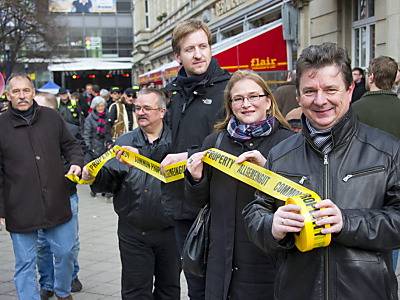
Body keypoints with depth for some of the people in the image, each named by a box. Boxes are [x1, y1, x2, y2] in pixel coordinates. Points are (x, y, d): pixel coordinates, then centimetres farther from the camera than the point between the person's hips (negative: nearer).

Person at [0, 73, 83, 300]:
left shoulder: (51, 117, 3)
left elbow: (70, 145, 16)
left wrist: (76, 163, -6)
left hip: (57, 204, 2)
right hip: (20, 210, -2)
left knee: (66, 252, 15)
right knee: (25, 263, 7)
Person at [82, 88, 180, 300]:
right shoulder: (124, 142, 7)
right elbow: (110, 181, 1)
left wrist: (140, 154, -28)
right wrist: (95, 176, -17)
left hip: (169, 232, -1)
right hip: (133, 232, 1)